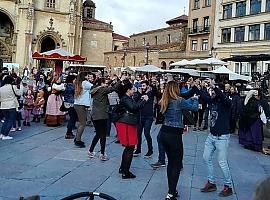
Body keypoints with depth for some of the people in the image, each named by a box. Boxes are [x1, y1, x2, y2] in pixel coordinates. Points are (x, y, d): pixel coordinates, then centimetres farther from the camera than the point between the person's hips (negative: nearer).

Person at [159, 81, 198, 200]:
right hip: (174, 135, -7)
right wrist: (195, 99, 12)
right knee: (177, 164, 4)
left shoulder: (164, 102, 7)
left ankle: (171, 190, 25)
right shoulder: (179, 101, -13)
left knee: (171, 162, 18)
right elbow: (195, 107, -5)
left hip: (164, 133, 7)